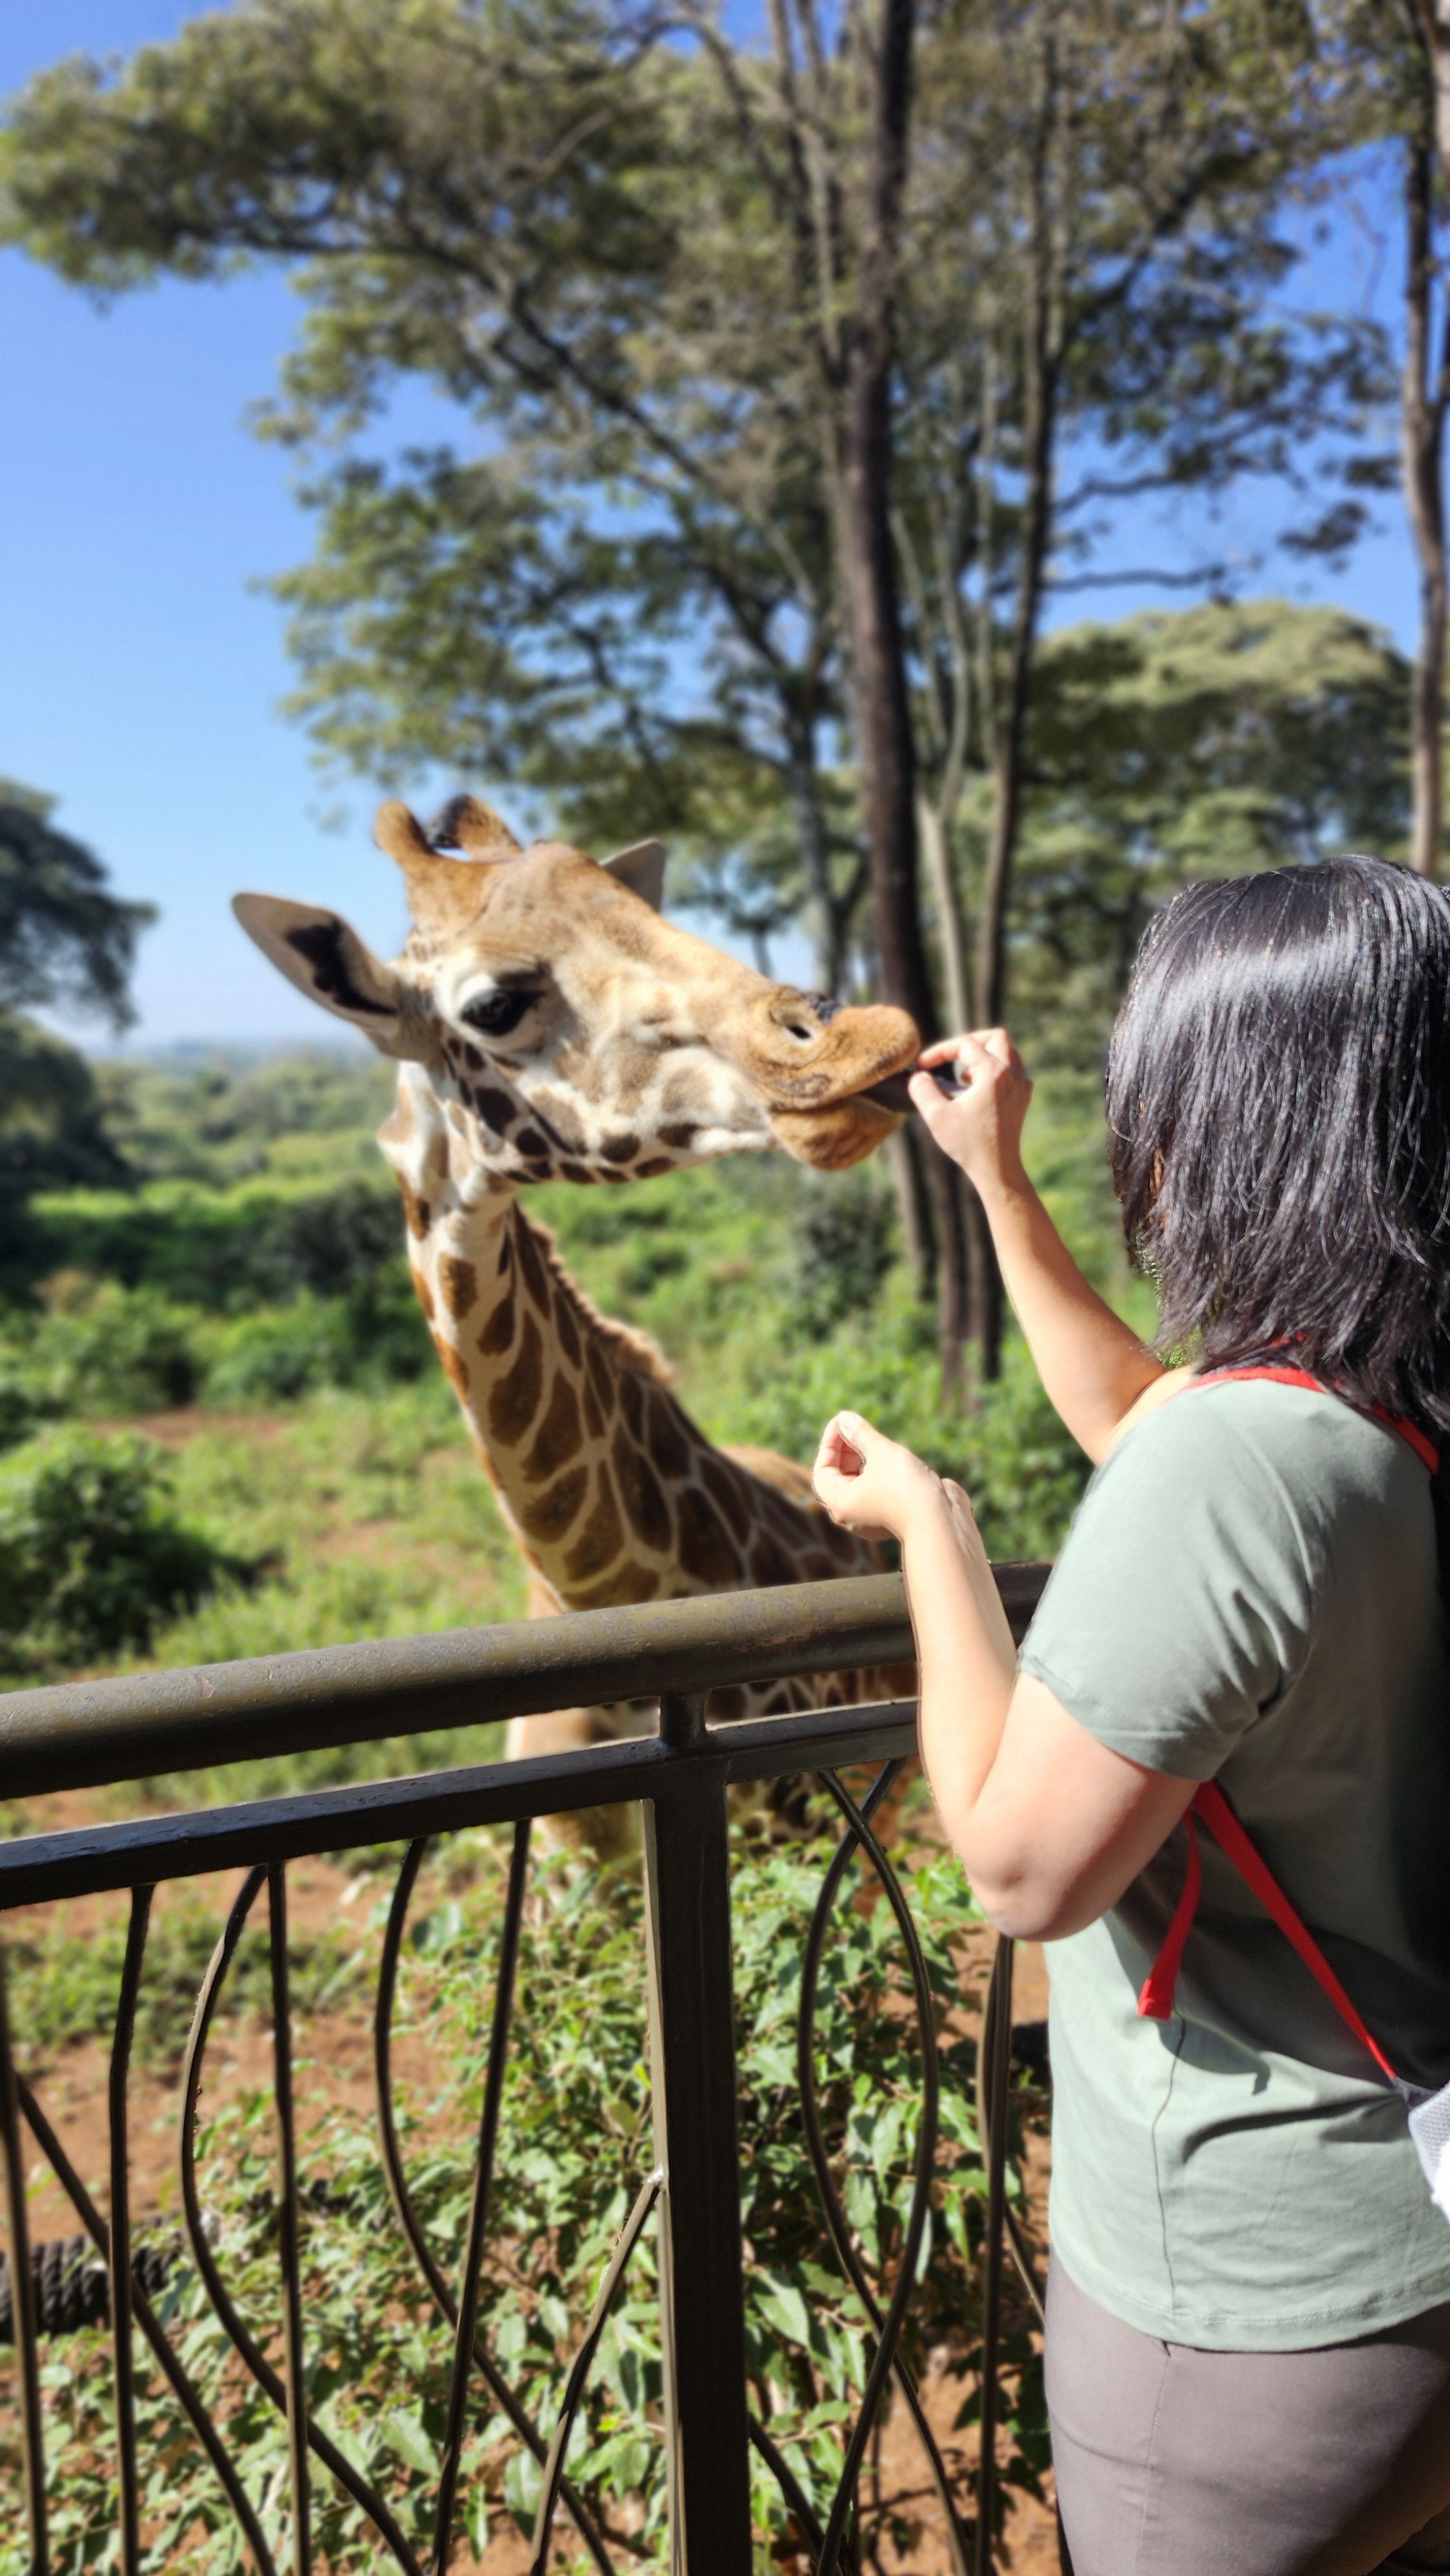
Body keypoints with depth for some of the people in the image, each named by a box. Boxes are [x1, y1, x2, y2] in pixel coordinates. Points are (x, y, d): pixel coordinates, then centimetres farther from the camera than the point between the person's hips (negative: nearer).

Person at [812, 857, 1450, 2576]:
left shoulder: (1237, 1456, -32)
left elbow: (1022, 1866, -24)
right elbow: (1134, 1419, 12)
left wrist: (927, 1521, -13)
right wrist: (995, 1180, 16)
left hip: (1267, 2295, -7)